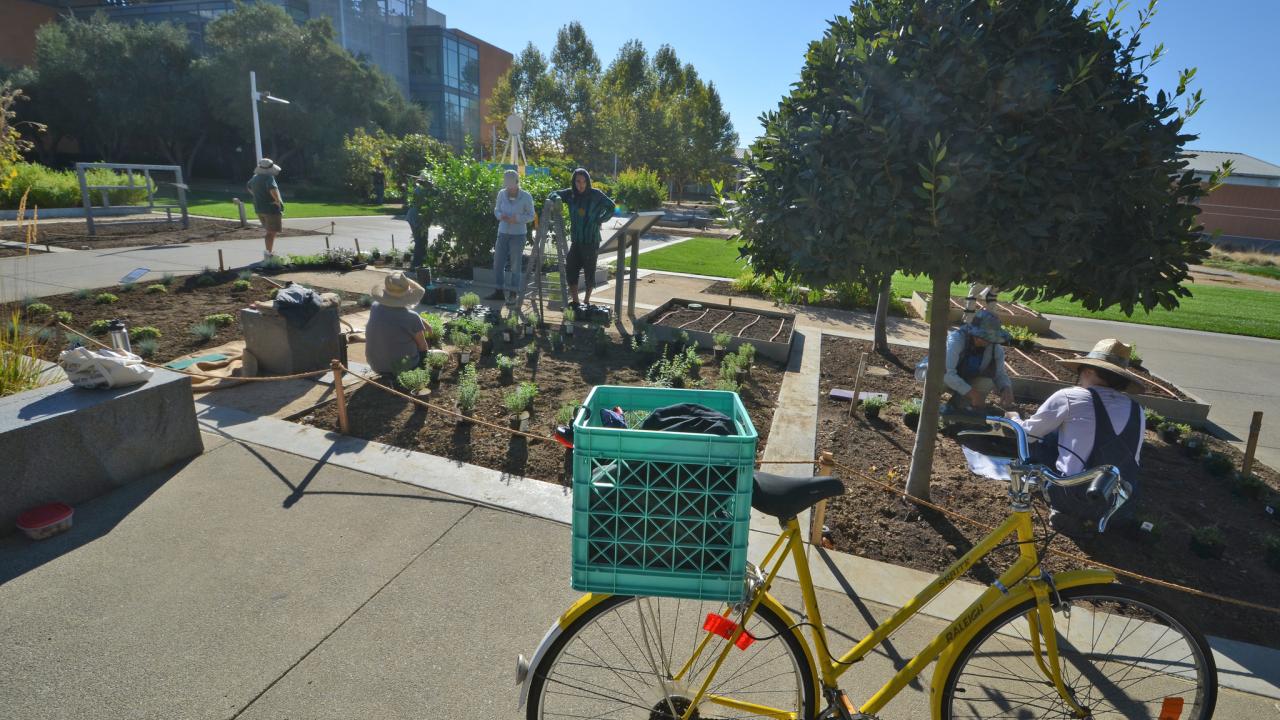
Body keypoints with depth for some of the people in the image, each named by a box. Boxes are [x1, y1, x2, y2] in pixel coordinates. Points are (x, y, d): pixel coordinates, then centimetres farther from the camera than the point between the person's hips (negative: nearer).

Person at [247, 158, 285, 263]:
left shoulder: (255, 177, 11)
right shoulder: (269, 177, -17)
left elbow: (248, 186, 31)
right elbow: (273, 189, -36)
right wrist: (278, 200, -22)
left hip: (259, 208, 9)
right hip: (271, 208, -9)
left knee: (270, 231, 20)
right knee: (272, 232, -3)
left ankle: (268, 253, 25)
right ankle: (268, 253, -5)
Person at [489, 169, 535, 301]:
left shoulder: (526, 197, -8)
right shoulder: (502, 193, 0)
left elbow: (531, 216, -4)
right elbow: (496, 210, 11)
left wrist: (517, 218, -20)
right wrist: (500, 216, -13)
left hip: (518, 234, -4)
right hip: (503, 232, 4)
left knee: (515, 265, -1)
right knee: (498, 262, 4)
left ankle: (513, 294, 7)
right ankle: (499, 291, 13)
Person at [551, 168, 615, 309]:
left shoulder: (595, 195, -6)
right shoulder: (570, 194, 3)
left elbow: (611, 207, 1)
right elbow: (554, 194, 6)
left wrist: (599, 220, -8)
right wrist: (556, 198, -17)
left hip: (591, 241, -4)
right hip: (576, 240, 4)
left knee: (589, 271, 3)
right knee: (571, 269, -1)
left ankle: (586, 301, 17)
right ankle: (575, 302, 5)